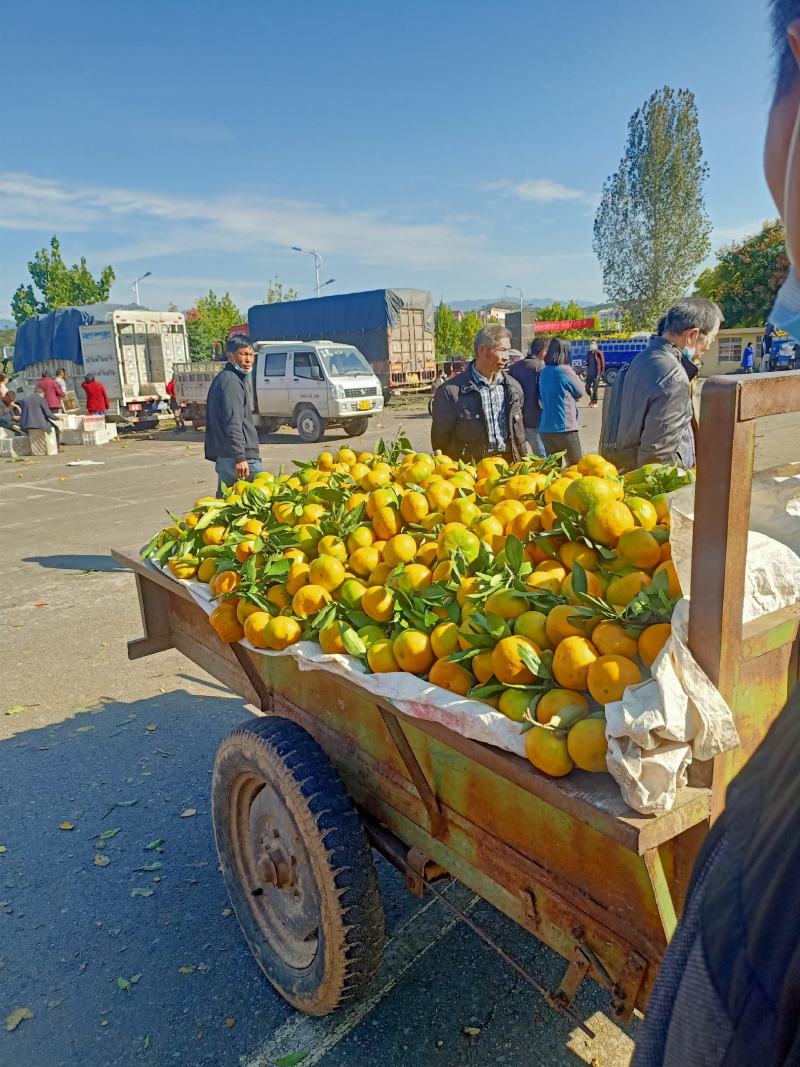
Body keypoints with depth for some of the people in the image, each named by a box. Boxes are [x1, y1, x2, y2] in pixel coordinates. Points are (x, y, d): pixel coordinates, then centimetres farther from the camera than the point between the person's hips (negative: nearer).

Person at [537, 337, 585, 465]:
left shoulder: (543, 372, 8)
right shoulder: (565, 370, -10)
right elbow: (581, 392, 3)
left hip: (545, 427, 7)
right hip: (565, 427, -6)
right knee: (576, 466, 4)